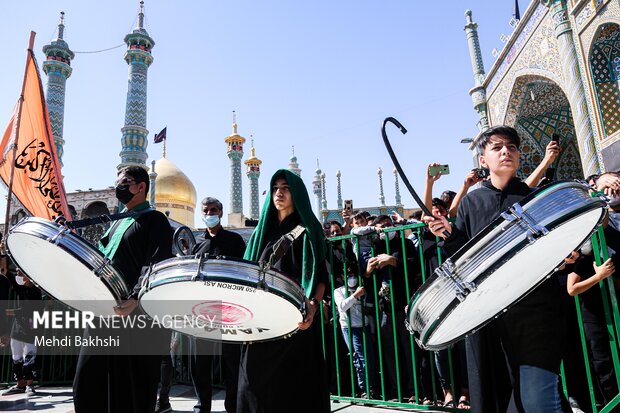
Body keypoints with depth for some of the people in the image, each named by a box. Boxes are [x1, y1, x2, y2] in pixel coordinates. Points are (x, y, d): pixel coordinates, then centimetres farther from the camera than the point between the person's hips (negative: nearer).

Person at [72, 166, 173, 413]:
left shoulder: (155, 221, -3)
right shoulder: (117, 223, 21)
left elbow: (156, 267, -15)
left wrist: (136, 299, -28)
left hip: (136, 314, -8)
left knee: (129, 390, -1)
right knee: (88, 384, 9)